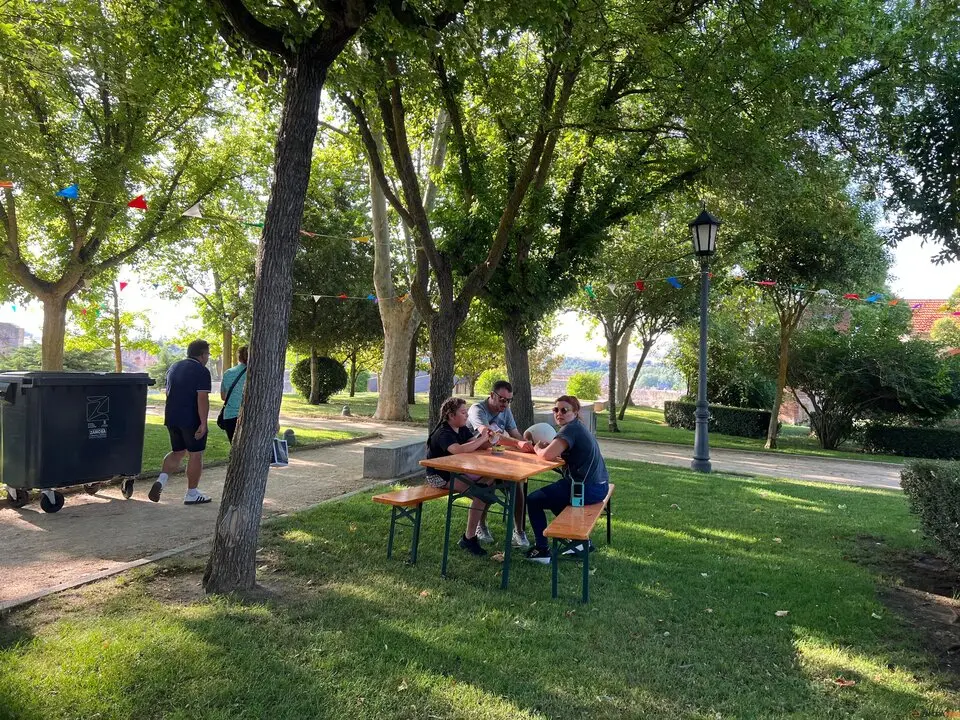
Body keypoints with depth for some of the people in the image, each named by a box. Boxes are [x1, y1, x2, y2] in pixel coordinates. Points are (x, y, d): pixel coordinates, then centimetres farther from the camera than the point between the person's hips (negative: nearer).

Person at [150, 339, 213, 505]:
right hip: (192, 420, -7)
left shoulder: (173, 367, 14)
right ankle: (192, 494, 9)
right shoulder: (201, 371, -12)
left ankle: (161, 479, -2)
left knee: (177, 452, 19)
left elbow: (168, 393, 21)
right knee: (195, 455, 3)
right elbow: (202, 399, -20)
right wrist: (203, 423, -20)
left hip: (172, 418, 7)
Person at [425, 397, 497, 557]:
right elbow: (459, 450, -39)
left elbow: (476, 446, -1)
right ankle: (469, 539, -14)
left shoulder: (462, 429, 7)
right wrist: (482, 439, -33)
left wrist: (489, 441, -22)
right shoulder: (443, 433, -21)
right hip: (439, 476, -9)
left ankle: (480, 528, 7)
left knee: (489, 482, -4)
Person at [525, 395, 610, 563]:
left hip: (587, 490, -10)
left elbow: (548, 455, -27)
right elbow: (557, 452, 16)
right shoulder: (579, 427, 15)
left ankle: (541, 550, 6)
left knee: (533, 500, 3)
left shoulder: (570, 429, -16)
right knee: (552, 495, 33)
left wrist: (537, 449, -7)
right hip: (598, 486, 10)